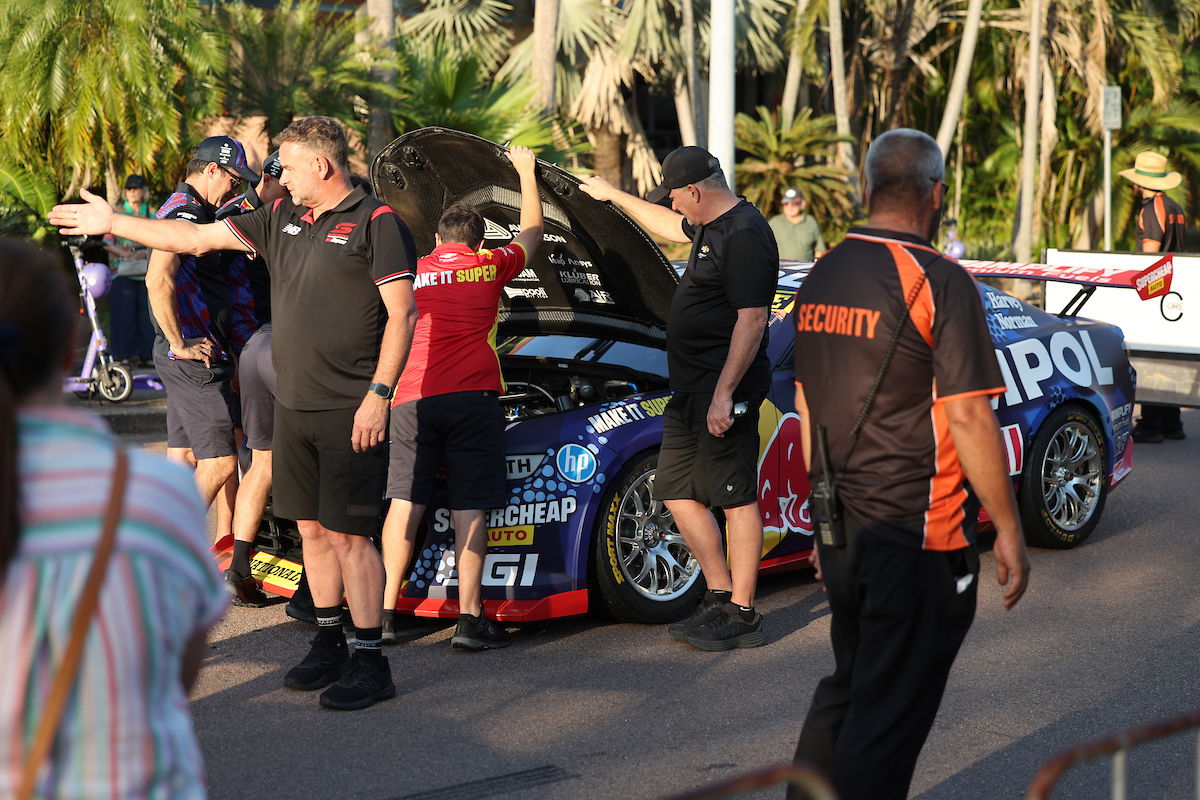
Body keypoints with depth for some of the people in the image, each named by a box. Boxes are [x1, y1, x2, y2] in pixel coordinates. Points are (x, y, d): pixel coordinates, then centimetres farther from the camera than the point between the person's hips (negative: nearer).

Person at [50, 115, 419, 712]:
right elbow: (198, 238, 19)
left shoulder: (376, 223, -8)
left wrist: (378, 395, -18)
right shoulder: (282, 219, 14)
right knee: (312, 529, 12)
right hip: (292, 408, 8)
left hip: (350, 414, -7)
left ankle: (370, 663, 1)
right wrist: (112, 223, 20)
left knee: (348, 535, -7)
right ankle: (329, 645, 24)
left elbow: (402, 312, -13)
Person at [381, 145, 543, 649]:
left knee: (404, 502, 6)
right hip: (472, 397, -2)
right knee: (469, 508, -2)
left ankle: (385, 612, 5)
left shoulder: (411, 271, 19)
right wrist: (526, 172, 40)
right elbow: (532, 233, 28)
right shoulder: (489, 266, 10)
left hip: (411, 399, 3)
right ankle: (470, 620, -5)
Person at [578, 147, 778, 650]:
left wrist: (724, 392, -23)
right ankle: (720, 595, 19)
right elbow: (673, 228, 38)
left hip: (724, 390, -11)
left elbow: (752, 320, -21)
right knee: (677, 493, 11)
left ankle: (741, 615, 1)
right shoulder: (711, 226, 15)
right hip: (690, 390, 11)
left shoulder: (744, 236, -16)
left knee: (737, 499, -4)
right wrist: (614, 196, 44)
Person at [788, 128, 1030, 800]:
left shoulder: (821, 278, 9)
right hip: (917, 540, -7)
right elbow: (968, 419, -17)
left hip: (839, 531, 7)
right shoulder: (939, 280, -14)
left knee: (846, 690, 21)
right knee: (890, 713, 0)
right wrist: (1009, 530, -9)